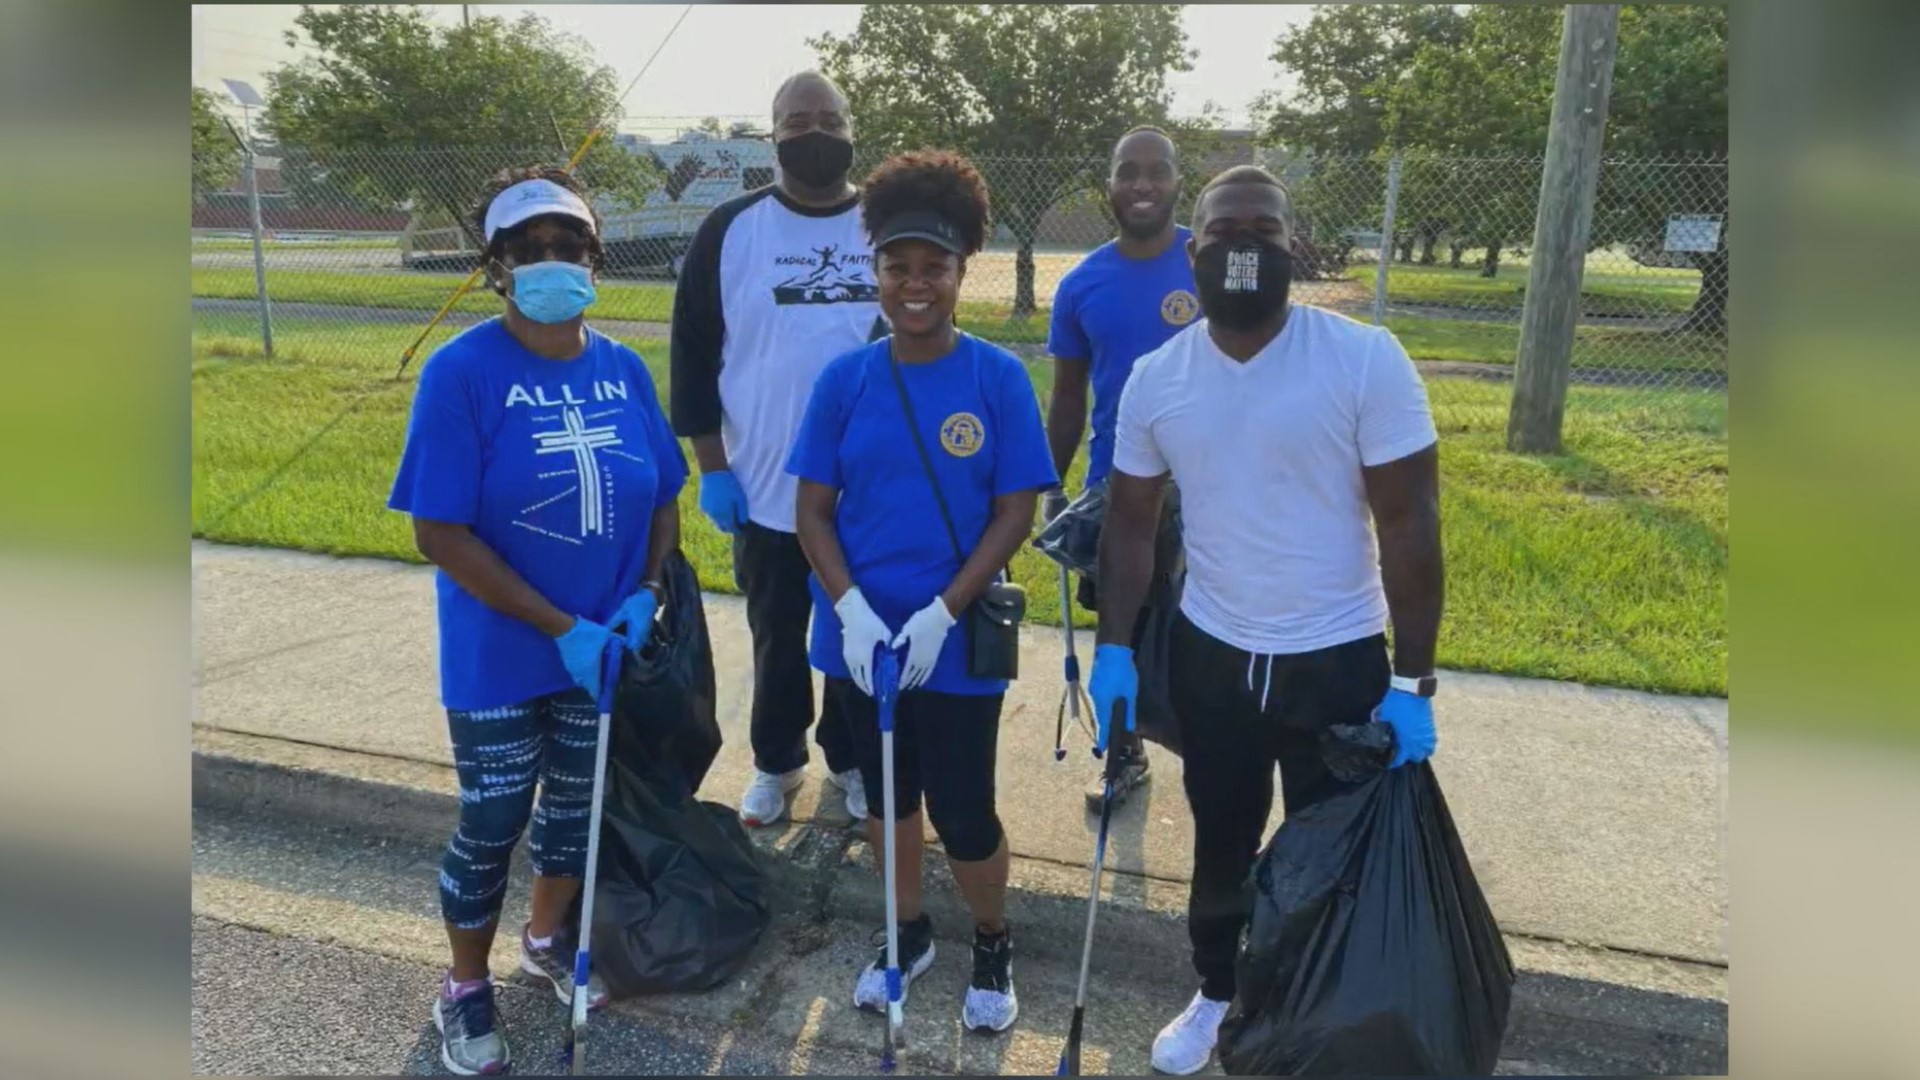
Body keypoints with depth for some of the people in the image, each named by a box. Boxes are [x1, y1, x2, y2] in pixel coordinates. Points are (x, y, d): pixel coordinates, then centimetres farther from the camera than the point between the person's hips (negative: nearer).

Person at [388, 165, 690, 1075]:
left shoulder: (624, 369, -2)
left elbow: (663, 500, 6)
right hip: (499, 656, -4)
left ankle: (548, 937, 47)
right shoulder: (461, 371, -17)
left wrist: (644, 597, -12)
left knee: (578, 803, 21)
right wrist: (561, 629, -20)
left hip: (607, 645, 4)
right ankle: (466, 988, 35)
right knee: (492, 824, 10)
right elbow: (441, 533, -18)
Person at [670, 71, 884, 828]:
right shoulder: (730, 230, -3)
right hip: (766, 489, 0)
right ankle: (777, 761, 35)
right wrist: (711, 466, -4)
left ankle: (853, 758, 35)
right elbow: (693, 354, 0)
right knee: (777, 638, 15)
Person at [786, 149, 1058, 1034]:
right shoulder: (844, 379, -3)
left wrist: (941, 613, -17)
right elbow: (813, 510, 0)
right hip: (861, 637, 3)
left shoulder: (999, 378, -8)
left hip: (957, 641, -3)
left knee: (962, 812, 6)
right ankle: (909, 932, 44)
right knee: (887, 793, 19)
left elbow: (1015, 514, -8)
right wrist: (850, 607, -14)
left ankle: (992, 945, 35)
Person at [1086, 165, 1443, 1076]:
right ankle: (1216, 992, 45)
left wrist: (1412, 682, -12)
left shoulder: (1367, 360, -15)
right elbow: (1131, 523, 5)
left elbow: (1409, 526, -12)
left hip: (1339, 662, -2)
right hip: (1209, 655, 3)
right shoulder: (1154, 379, -5)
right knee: (1221, 847, 20)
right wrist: (1114, 648, -2)